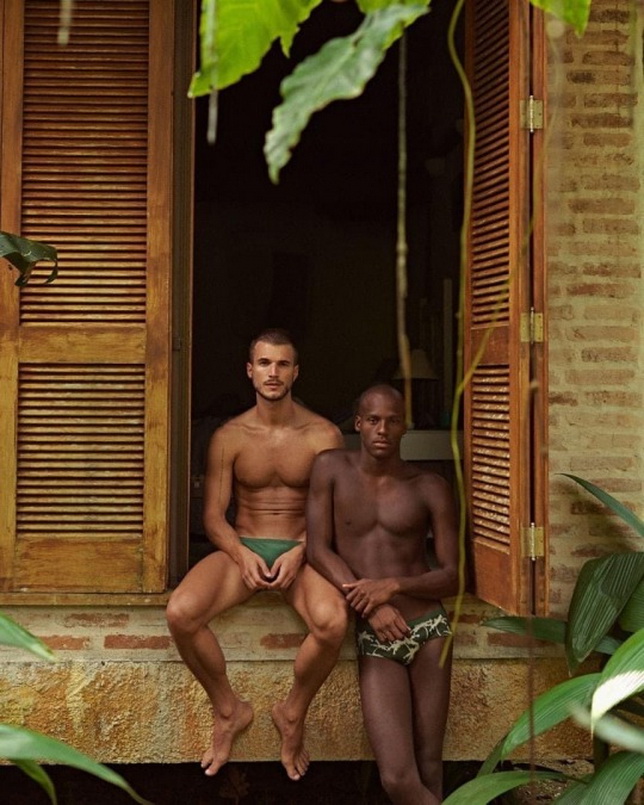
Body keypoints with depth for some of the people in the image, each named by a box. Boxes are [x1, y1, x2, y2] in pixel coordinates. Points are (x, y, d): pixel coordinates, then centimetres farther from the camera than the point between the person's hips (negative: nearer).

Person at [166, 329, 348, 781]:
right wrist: (242, 555, -18)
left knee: (332, 622, -35)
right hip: (242, 548, 1)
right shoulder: (229, 437, 4)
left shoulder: (323, 435, 0)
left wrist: (300, 553, -19)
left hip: (301, 552, -1)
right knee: (181, 613, -29)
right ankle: (228, 710, -2)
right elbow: (214, 515, 2)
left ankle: (293, 714, -4)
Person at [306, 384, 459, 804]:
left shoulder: (431, 487, 2)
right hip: (374, 641, -1)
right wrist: (370, 606, -14)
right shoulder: (331, 468, 3)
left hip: (429, 629, 1)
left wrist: (392, 586, -16)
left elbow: (453, 577, 1)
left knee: (429, 768, 5)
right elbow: (318, 550, -1)